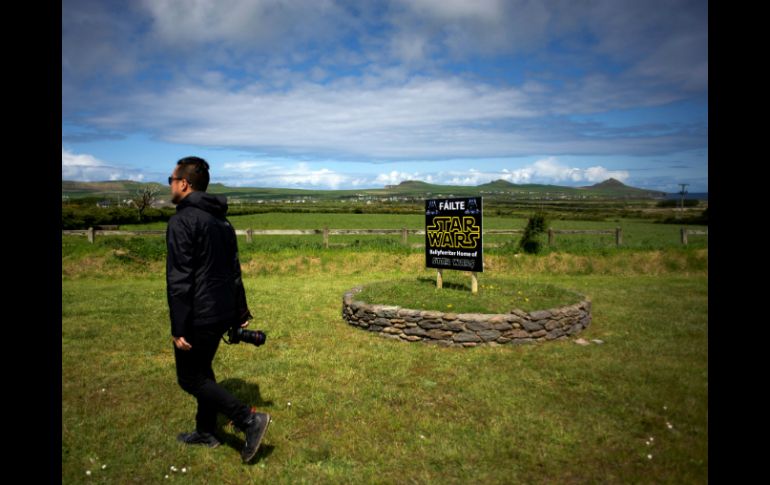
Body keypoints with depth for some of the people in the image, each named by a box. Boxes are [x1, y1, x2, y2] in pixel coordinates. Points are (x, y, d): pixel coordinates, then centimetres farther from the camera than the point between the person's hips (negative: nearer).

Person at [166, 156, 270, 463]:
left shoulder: (182, 221, -16)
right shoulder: (221, 220, 12)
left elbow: (179, 279, -20)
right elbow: (234, 271, 15)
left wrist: (179, 328, -18)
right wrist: (241, 314, 19)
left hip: (198, 317, -8)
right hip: (222, 315, 9)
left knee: (190, 377, 5)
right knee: (202, 370, 21)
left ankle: (250, 420, -2)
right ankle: (206, 432, 32)